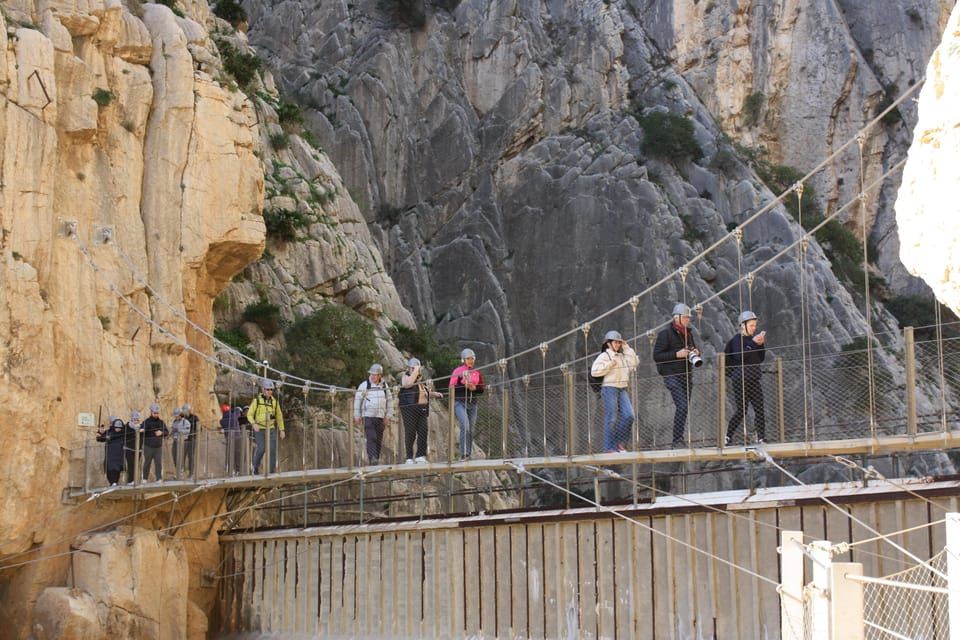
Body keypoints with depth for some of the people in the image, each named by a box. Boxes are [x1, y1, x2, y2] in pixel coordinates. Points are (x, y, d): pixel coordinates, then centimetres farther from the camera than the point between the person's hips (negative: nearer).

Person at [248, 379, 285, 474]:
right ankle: (255, 467, 5)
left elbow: (279, 416, 14)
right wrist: (254, 424, -22)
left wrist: (281, 430, 10)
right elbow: (249, 414, -3)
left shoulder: (274, 401, 5)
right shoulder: (257, 400, -6)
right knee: (261, 448, -17)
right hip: (259, 429, -3)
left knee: (272, 450, -6)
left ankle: (271, 472, 1)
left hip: (271, 429, 3)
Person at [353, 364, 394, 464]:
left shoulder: (384, 386, 10)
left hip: (380, 417, 4)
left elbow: (389, 401, 16)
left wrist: (388, 416, 9)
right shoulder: (364, 385, 0)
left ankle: (376, 458, 12)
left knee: (379, 439, 4)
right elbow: (357, 400, 2)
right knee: (371, 438, -16)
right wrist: (357, 416, -1)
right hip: (367, 416, -4)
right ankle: (372, 458, -23)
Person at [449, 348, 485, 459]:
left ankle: (468, 455, 12)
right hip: (460, 402, -5)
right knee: (465, 427, -18)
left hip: (472, 403, 5)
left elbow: (482, 389, 12)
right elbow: (452, 387, -8)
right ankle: (463, 454, -16)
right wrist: (464, 385, -18)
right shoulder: (457, 371, -4)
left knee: (471, 430, 5)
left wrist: (474, 388, -8)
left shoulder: (478, 372, 8)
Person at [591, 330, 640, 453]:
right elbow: (594, 371, -11)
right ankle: (609, 447, 0)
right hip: (609, 388, -6)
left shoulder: (622, 356, 18)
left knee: (628, 415, -6)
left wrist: (627, 348, 8)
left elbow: (635, 362, 8)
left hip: (622, 389, 6)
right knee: (611, 419, -6)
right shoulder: (604, 356, -2)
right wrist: (610, 364, -13)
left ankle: (620, 442, 8)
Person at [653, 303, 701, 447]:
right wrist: (677, 354, -19)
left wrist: (696, 353, 3)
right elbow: (656, 356, -10)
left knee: (685, 408, 5)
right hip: (672, 376, -7)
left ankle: (679, 440, 10)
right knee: (682, 405, -19)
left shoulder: (688, 333, 16)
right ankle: (677, 439, -16)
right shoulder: (666, 334, -6)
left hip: (687, 375, 7)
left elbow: (694, 348, 28)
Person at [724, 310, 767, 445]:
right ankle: (727, 438, 5)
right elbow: (740, 355, -22)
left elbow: (760, 359, 14)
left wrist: (761, 345, -1)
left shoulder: (753, 339, 14)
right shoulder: (737, 339, -5)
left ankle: (760, 438, 0)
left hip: (754, 380, 6)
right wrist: (753, 343, -24)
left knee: (760, 409, -2)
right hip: (740, 380, -6)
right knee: (741, 411, -4)